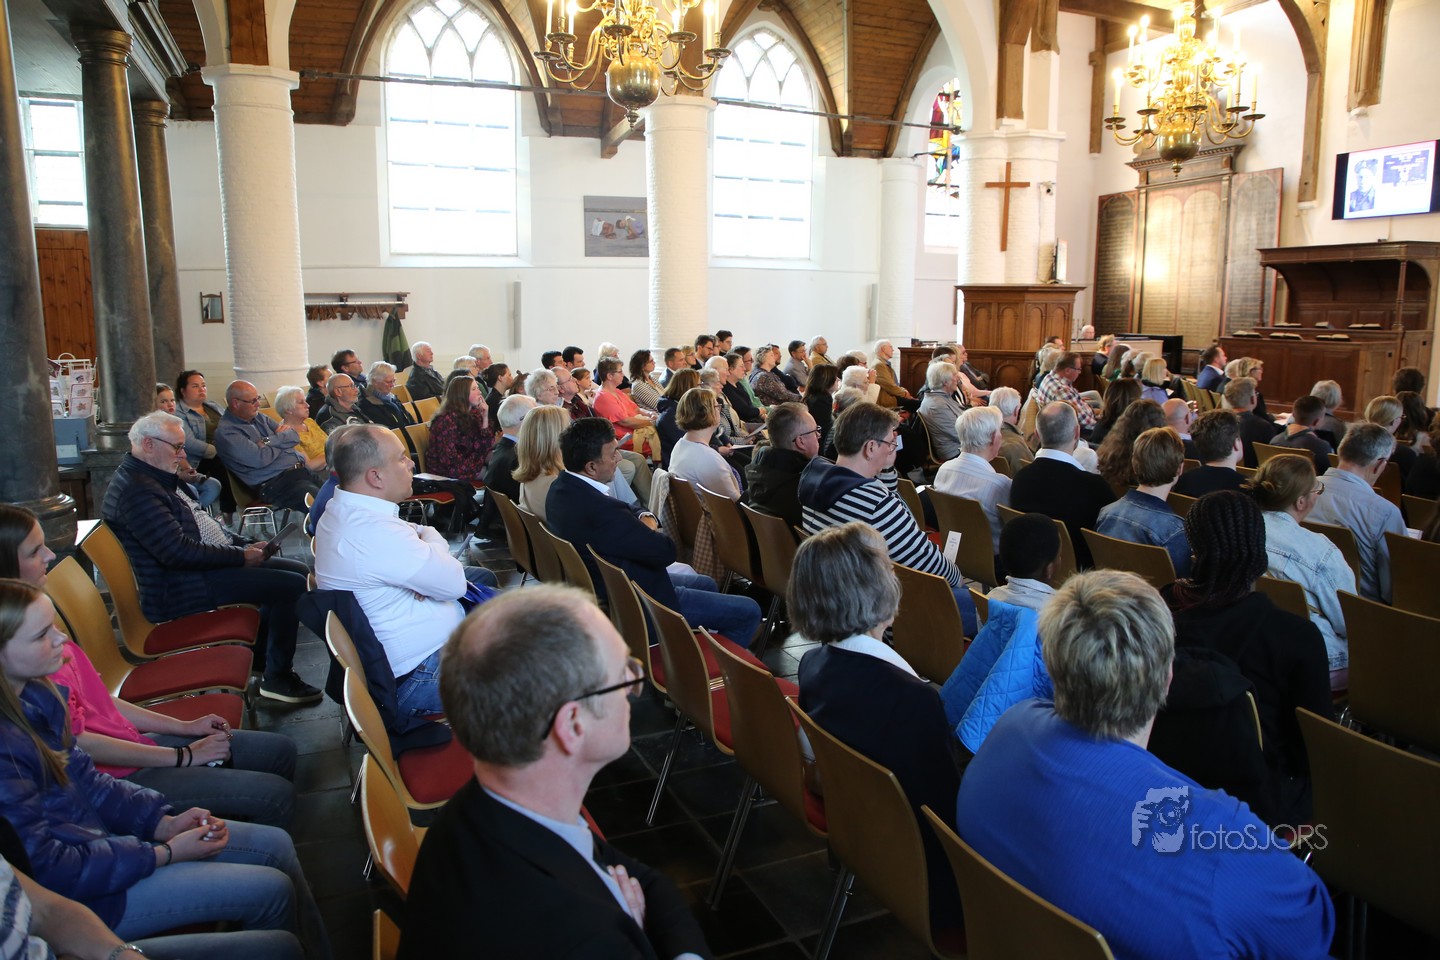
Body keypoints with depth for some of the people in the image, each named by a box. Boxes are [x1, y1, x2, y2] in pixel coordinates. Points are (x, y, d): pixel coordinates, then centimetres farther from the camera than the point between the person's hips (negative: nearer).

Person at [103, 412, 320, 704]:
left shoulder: (156, 477, 15)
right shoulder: (135, 489, -20)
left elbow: (202, 524, 23)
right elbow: (179, 552, -26)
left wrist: (244, 545, 8)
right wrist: (241, 556, -17)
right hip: (176, 590, -11)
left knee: (298, 570, 10)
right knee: (293, 586, -19)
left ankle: (261, 655, 19)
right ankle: (277, 677, -6)